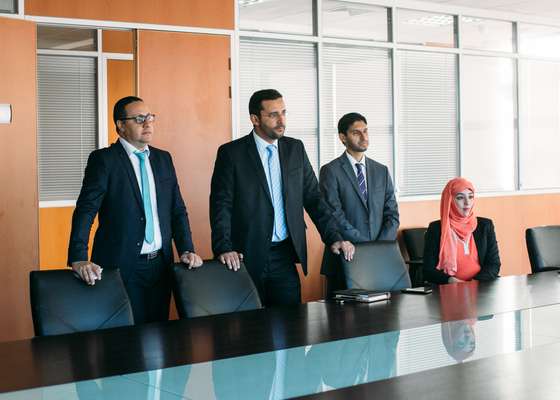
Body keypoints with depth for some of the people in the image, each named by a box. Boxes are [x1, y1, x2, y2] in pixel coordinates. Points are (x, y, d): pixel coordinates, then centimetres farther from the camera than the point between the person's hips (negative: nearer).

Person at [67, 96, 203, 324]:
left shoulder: (163, 159, 11)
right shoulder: (103, 160, -6)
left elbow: (177, 210, 14)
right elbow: (85, 211, -13)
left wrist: (187, 250, 1)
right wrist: (78, 260, -24)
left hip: (160, 264, 5)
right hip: (121, 267, -5)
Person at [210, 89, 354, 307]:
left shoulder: (295, 148, 9)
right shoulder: (231, 153, -3)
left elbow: (313, 197, 11)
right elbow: (221, 204, -7)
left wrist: (334, 238, 2)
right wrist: (224, 248, -19)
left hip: (285, 256, 4)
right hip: (246, 257, -3)